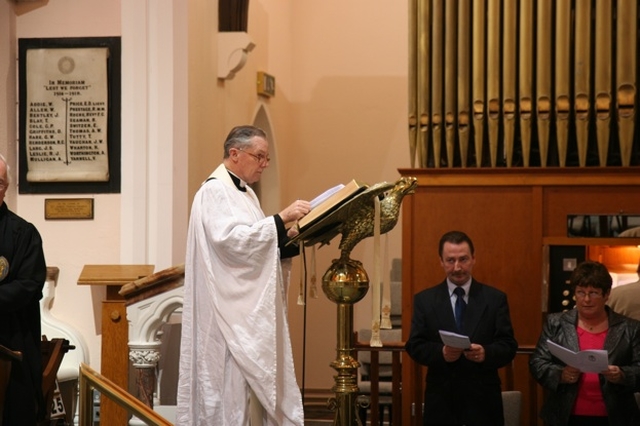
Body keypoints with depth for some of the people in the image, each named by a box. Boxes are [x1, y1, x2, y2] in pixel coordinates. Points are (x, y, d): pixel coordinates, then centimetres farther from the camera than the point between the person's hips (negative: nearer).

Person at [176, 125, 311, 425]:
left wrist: (290, 237, 2)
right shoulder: (214, 191, -10)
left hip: (251, 312, 9)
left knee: (254, 382, 7)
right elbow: (230, 239, -24)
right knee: (232, 385, -9)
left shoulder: (244, 193, 19)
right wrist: (281, 219, -24)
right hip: (228, 312, -9)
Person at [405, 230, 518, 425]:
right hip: (441, 399, 0)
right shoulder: (424, 300, 5)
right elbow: (414, 346, 0)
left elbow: (509, 346, -1)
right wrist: (441, 352, -20)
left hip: (483, 399, 0)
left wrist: (486, 353, -22)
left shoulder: (495, 298, 4)